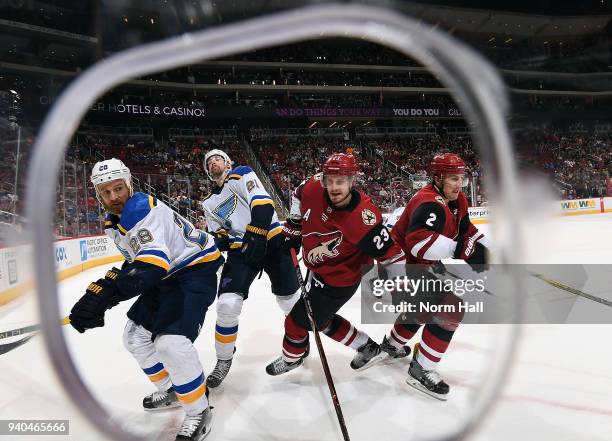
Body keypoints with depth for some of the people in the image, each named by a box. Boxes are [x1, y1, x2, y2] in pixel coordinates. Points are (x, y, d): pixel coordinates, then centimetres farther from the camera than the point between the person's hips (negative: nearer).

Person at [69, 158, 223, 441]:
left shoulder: (145, 209, -26)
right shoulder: (113, 223, 6)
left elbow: (153, 262, -40)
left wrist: (107, 291, -50)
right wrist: (115, 278, 4)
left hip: (196, 269, -10)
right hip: (167, 273, 10)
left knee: (171, 341, -24)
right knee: (135, 335, 14)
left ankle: (198, 412, -1)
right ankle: (171, 391, 33)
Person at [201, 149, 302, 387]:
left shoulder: (242, 175, 3)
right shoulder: (210, 202, 21)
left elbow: (262, 203, -12)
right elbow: (216, 234, 20)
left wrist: (255, 235, -23)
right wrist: (217, 240, -5)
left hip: (270, 240, -4)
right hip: (240, 250, 4)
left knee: (291, 300, 5)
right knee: (227, 304, -12)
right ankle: (224, 359, 10)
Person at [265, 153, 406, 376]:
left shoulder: (363, 217, -36)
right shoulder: (313, 188, -19)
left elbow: (389, 253, -29)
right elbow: (299, 195, 5)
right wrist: (294, 226, 6)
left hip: (339, 280, -7)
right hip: (316, 270, 8)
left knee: (297, 321, 5)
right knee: (320, 319, 25)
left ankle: (291, 358, 40)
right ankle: (368, 348, 38)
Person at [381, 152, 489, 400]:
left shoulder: (457, 201, 4)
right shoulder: (430, 204, -29)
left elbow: (466, 230, 13)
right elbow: (418, 240, -44)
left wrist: (485, 249, -2)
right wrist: (459, 249, -42)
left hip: (420, 265, 11)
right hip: (403, 265, -11)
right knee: (448, 310, -15)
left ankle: (392, 344, 51)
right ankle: (421, 371, -5)